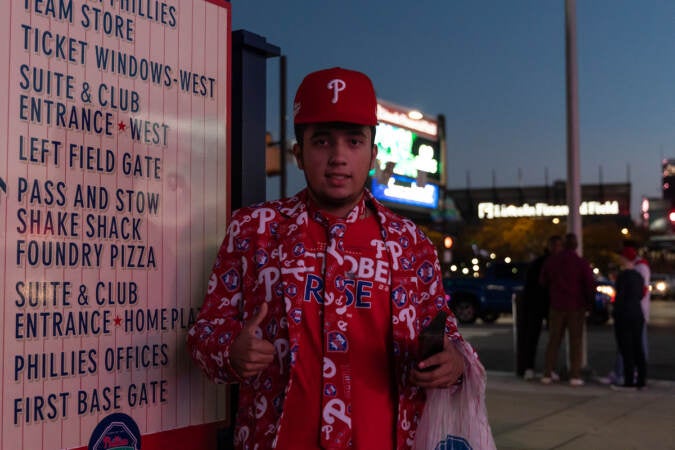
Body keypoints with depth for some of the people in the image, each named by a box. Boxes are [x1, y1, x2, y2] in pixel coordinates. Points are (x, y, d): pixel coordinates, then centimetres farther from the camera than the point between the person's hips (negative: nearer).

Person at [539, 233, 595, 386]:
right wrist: (589, 303, 6)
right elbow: (590, 285, -10)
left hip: (556, 306, 3)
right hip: (576, 307, -3)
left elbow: (542, 281, 9)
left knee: (553, 340, 10)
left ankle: (547, 374, 9)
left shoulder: (551, 261, 1)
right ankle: (575, 376, 0)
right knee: (575, 341, 3)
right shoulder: (582, 263, -10)